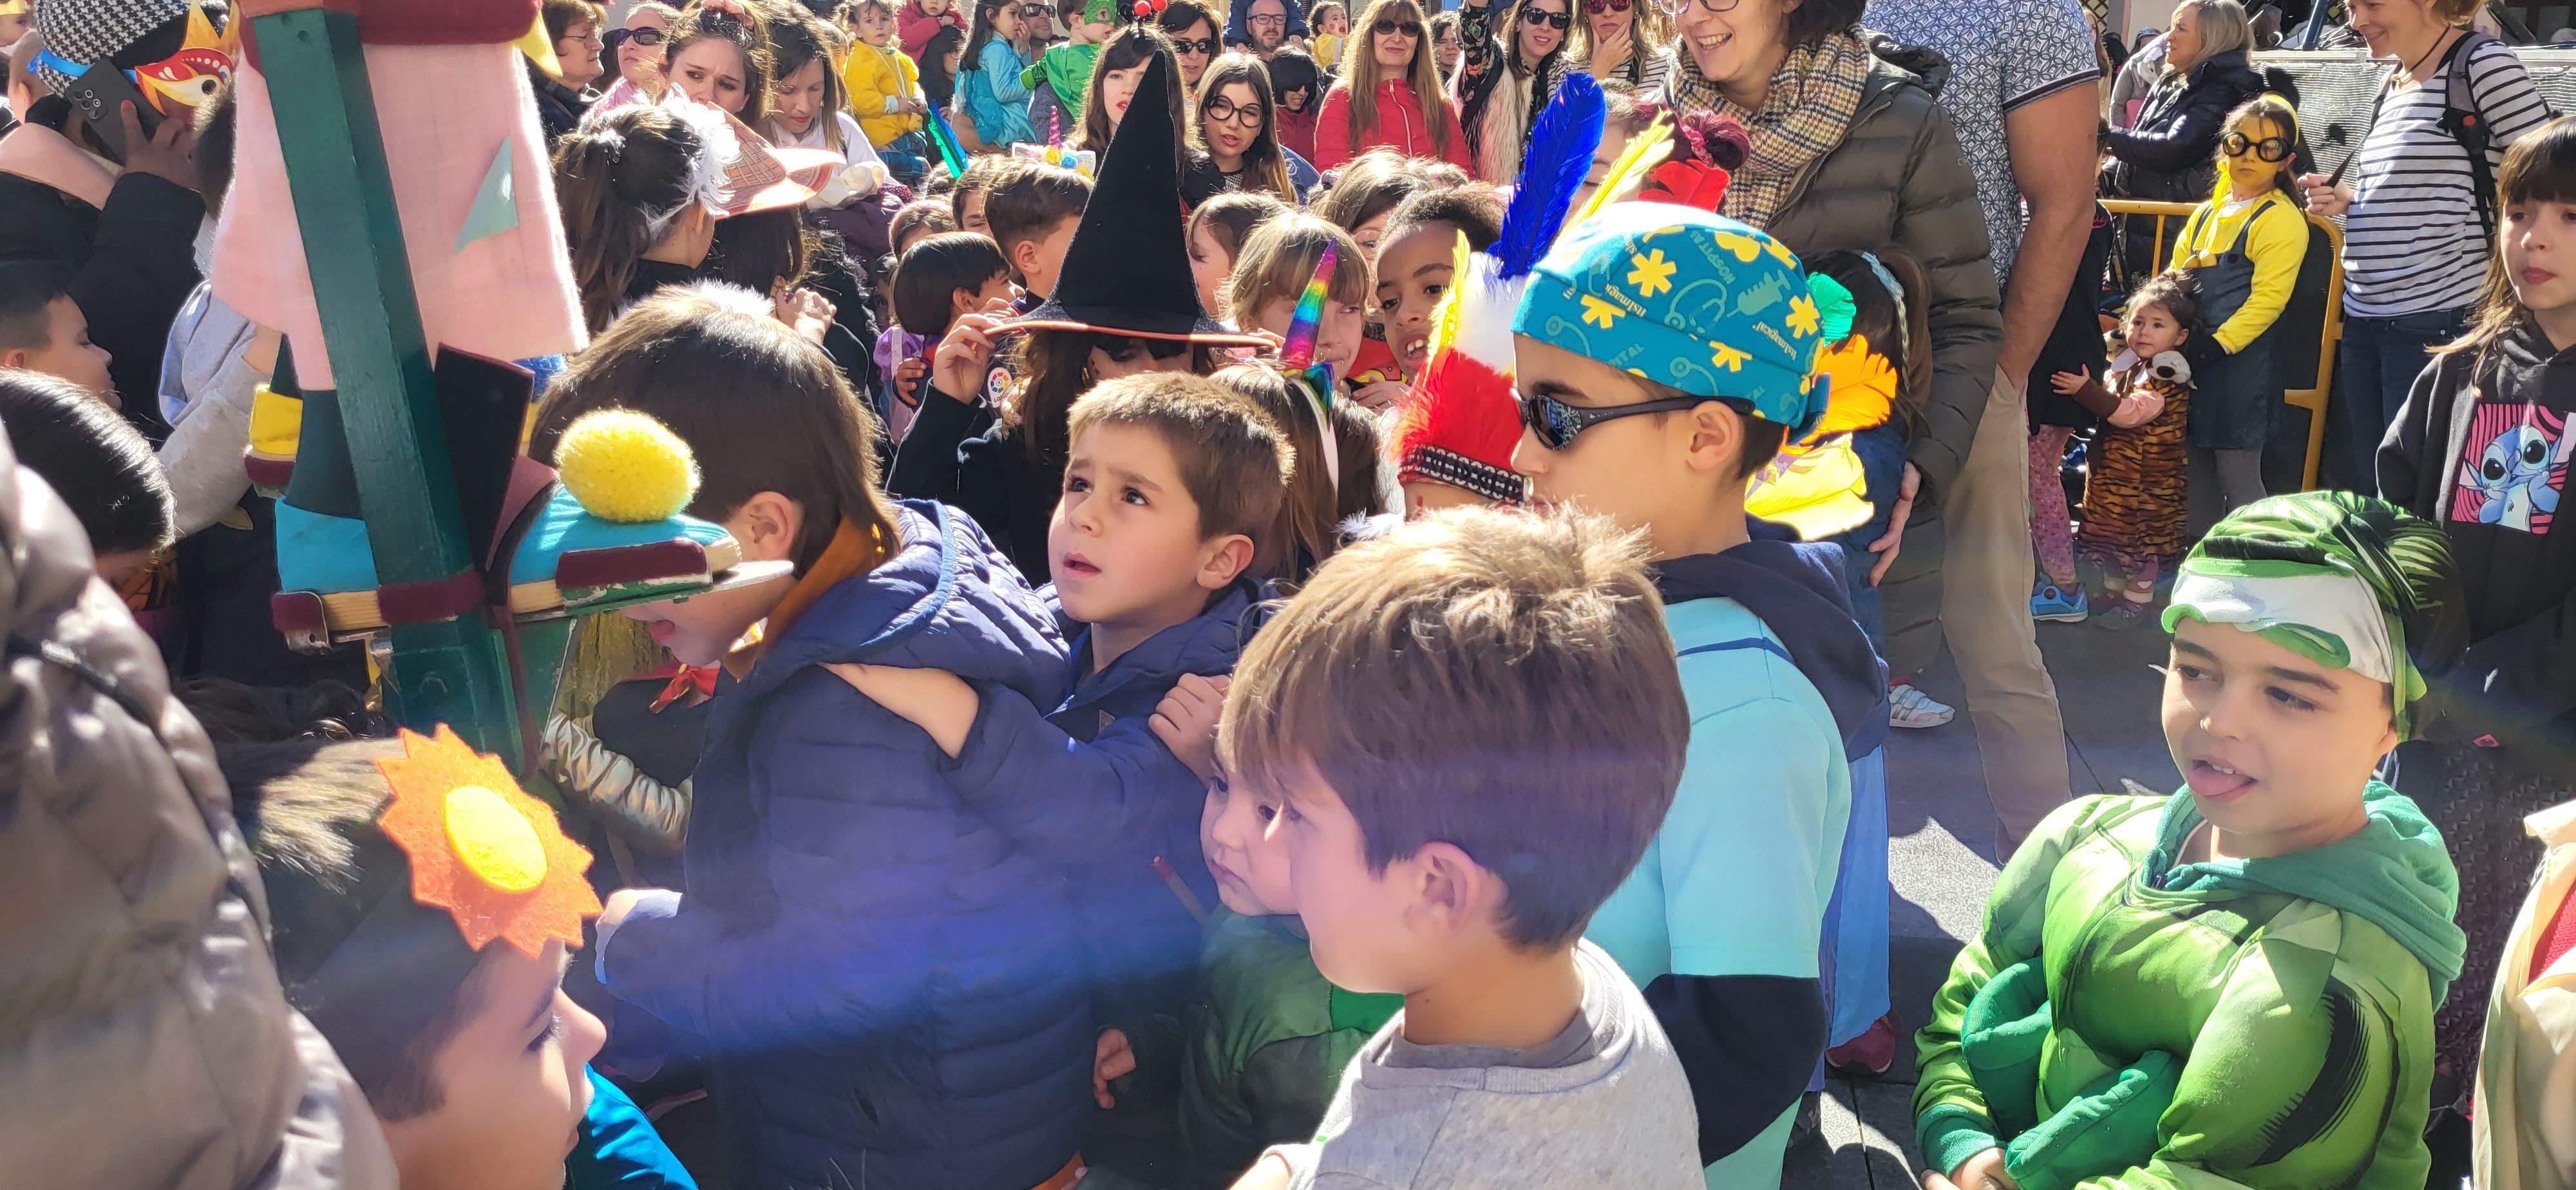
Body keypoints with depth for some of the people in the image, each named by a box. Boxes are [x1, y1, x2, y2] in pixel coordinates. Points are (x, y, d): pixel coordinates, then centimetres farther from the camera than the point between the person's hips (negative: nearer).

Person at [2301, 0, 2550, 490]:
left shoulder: (2484, 64, -8)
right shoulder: (2392, 83, 16)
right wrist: (2345, 201, 7)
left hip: (2437, 326, -8)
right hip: (2364, 321, 8)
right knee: (2363, 490, 11)